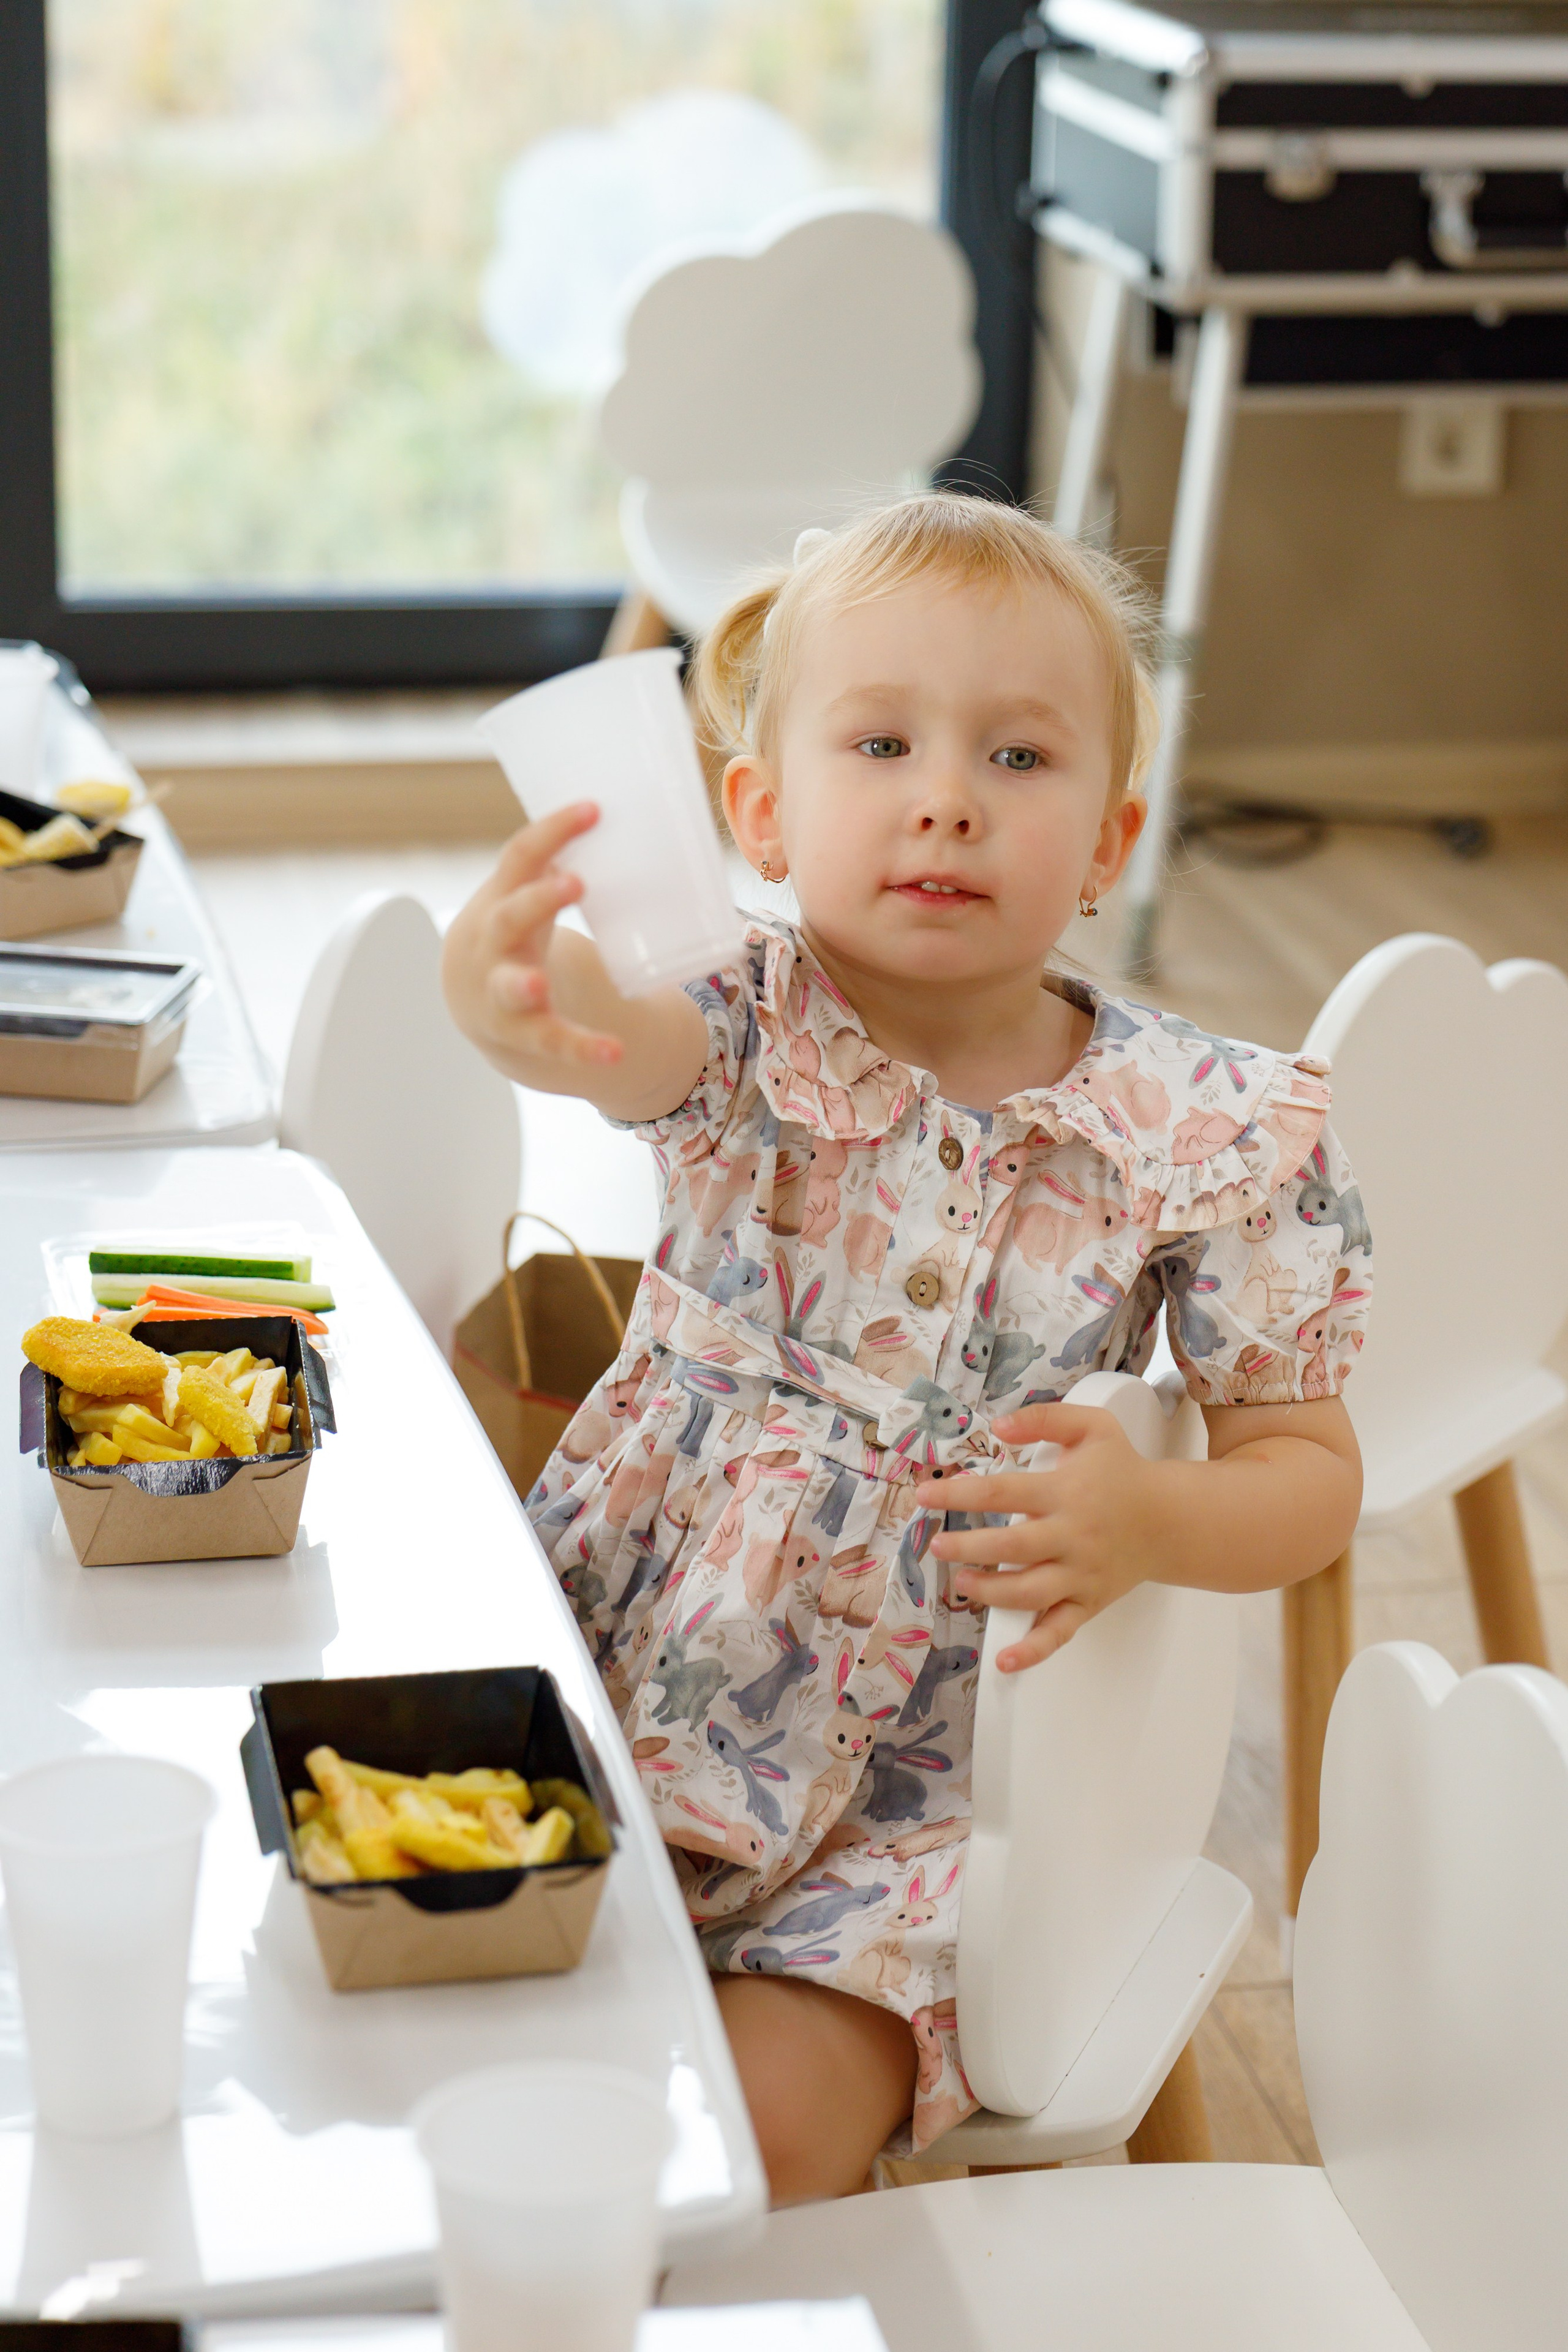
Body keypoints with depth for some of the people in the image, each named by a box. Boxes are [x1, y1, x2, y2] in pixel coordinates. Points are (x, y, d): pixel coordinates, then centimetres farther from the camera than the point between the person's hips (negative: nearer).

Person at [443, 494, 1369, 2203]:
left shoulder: (1209, 1132, -8)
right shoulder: (753, 1027, -9)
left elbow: (1309, 1470, 1)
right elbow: (610, 1040, -35)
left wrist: (1152, 1523, -22)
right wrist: (512, 996, -60)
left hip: (911, 1785, -1)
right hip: (610, 1668, 1)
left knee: (763, 2117, -20)